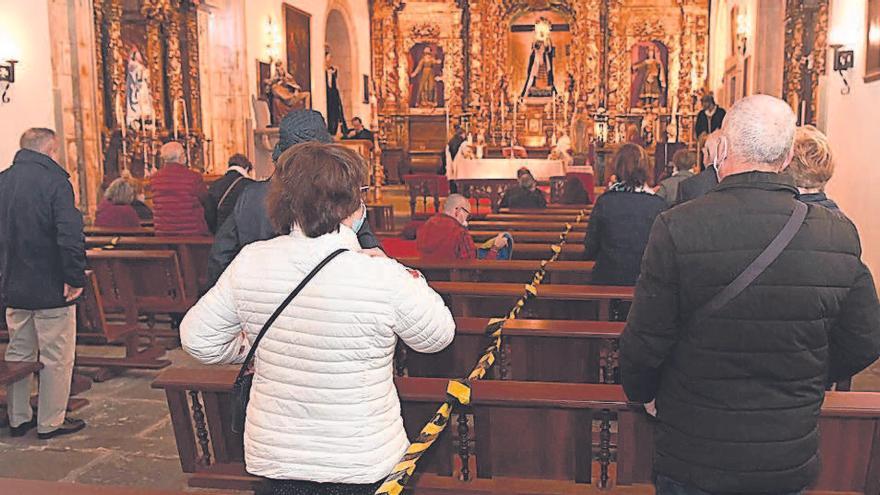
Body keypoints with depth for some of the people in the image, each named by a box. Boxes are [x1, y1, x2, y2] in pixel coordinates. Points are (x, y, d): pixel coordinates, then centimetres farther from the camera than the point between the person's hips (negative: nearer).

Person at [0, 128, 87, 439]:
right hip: (51, 288, -7)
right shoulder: (54, 181, -15)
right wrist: (75, 278, -17)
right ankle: (51, 422, 13)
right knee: (57, 358, 5)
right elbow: (71, 235, -25)